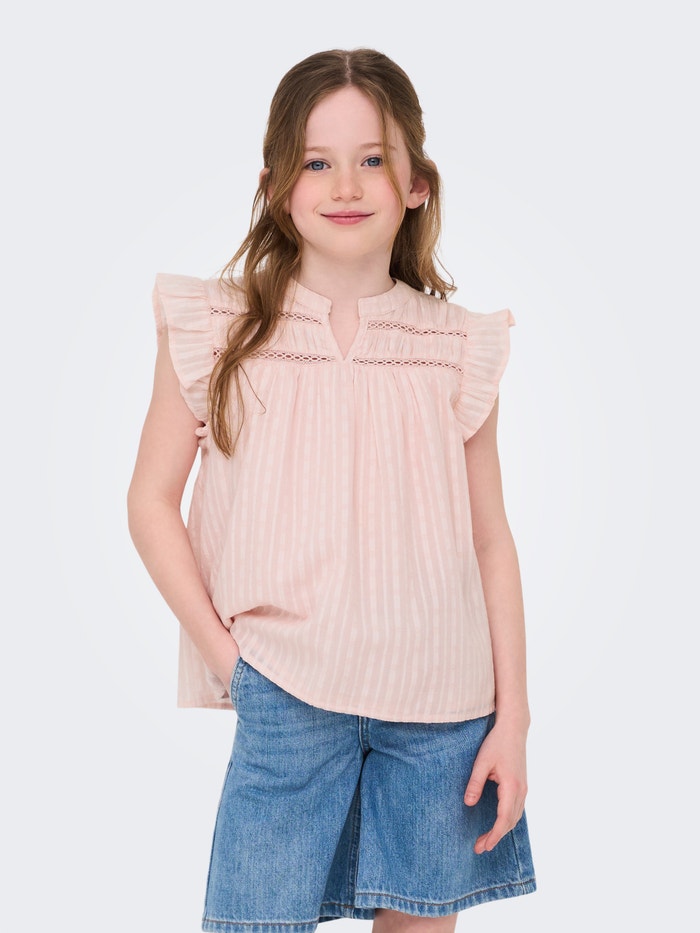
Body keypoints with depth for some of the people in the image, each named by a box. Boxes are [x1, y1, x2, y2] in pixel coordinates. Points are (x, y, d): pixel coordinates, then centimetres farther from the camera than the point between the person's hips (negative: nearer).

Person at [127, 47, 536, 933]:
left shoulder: (457, 348, 2)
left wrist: (511, 718, 2)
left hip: (441, 705, 2)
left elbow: (491, 540, 4)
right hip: (285, 700, -1)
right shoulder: (220, 331, -1)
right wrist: (223, 652, -4)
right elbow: (152, 501, 2)